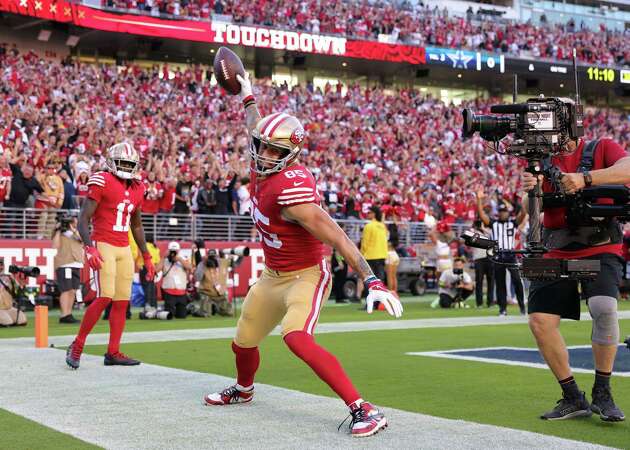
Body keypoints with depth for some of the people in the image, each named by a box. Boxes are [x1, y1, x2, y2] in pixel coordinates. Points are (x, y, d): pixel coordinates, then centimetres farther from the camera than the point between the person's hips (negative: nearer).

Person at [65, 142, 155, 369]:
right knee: (105, 297, -15)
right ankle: (77, 346, -2)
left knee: (122, 301, 4)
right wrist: (90, 248, -23)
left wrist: (146, 257, 23)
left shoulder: (136, 188, 13)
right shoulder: (102, 182, -8)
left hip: (124, 249, 7)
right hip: (103, 246, -7)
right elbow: (83, 219, -10)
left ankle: (113, 352, 11)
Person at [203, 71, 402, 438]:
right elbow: (257, 131, 20)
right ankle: (243, 390, 54)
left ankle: (364, 411, -31)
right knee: (244, 343, 21)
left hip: (306, 277, -9)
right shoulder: (263, 165, -6)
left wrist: (372, 280, -36)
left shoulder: (291, 190, -30)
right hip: (272, 277, 9)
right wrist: (248, 98, 33)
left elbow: (337, 238, -31)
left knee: (297, 338, -33)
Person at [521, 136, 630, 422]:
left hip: (599, 250, -4)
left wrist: (586, 178, -33)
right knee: (540, 321, -8)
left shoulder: (602, 148, 1)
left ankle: (602, 393, -9)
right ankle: (573, 398, 8)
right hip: (557, 254, 4)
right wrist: (531, 192, -25)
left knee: (604, 307, -28)